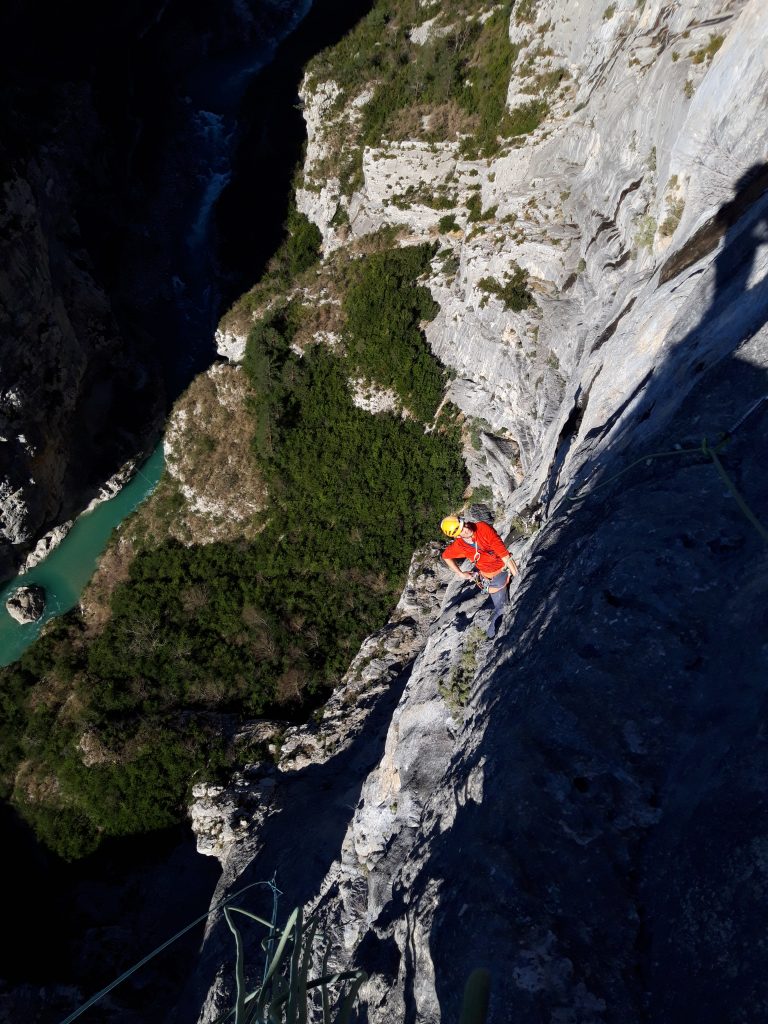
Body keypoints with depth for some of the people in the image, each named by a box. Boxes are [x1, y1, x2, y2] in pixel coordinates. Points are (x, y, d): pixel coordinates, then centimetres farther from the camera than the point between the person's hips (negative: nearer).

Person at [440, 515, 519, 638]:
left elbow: (503, 552, -23)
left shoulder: (483, 528, -24)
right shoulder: (458, 547, -17)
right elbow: (446, 556, 8)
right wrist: (460, 574, 8)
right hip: (493, 578, 0)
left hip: (505, 567, 0)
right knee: (500, 607, 4)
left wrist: (516, 573, -22)